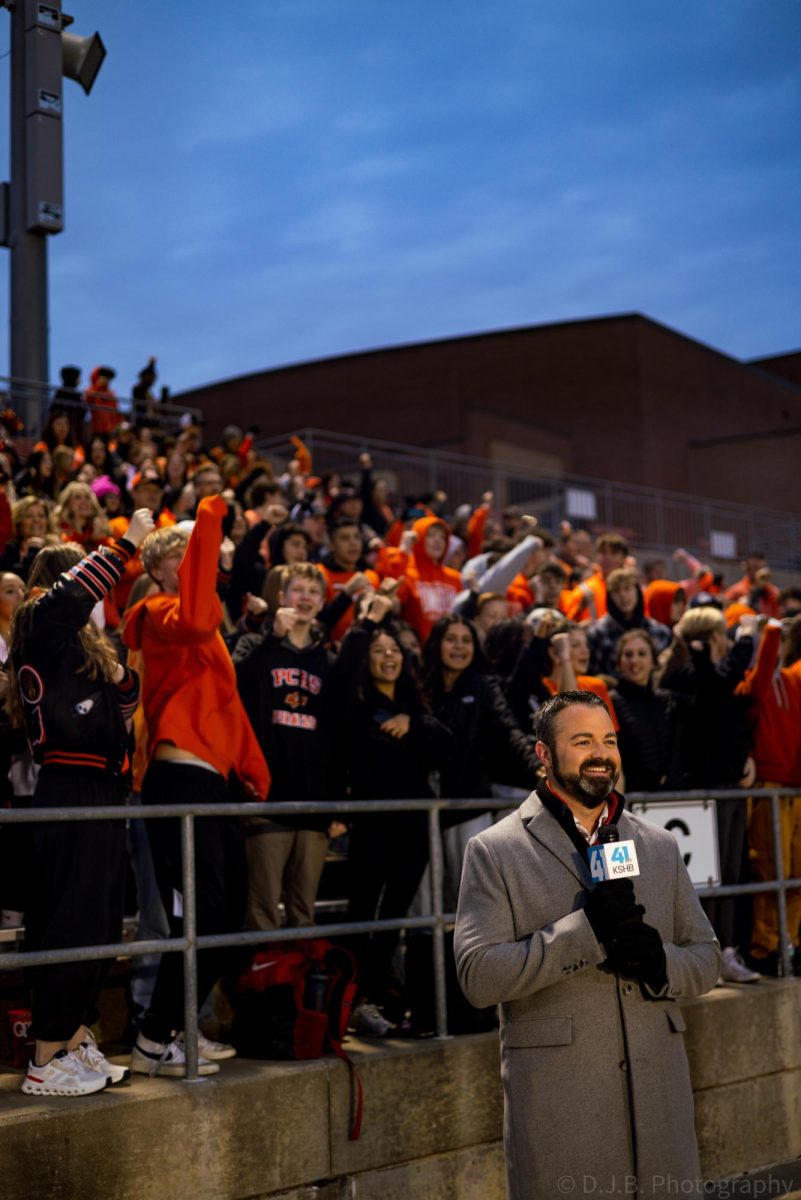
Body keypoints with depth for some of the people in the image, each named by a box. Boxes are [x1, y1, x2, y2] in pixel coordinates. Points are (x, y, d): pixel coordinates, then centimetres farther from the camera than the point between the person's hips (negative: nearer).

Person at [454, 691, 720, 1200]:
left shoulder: (661, 846, 12)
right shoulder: (495, 851, -2)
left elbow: (706, 958, 15)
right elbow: (477, 975, -11)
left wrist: (662, 964, -8)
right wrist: (585, 929, -20)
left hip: (660, 1097, 4)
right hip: (556, 1099, -4)